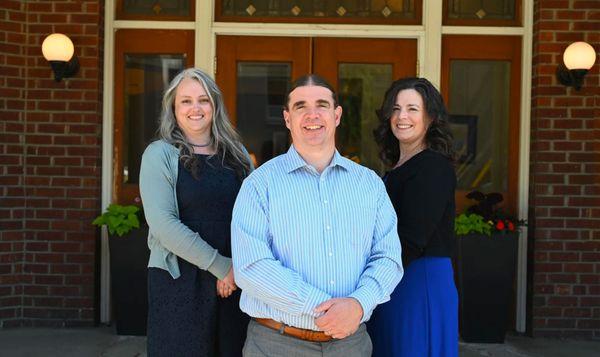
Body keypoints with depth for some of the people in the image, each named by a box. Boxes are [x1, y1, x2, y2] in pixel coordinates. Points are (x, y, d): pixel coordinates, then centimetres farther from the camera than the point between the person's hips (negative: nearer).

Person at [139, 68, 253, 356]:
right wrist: (220, 266, -15)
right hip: (179, 281, -4)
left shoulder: (237, 153, 10)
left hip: (236, 280, 4)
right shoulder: (160, 154, -3)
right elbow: (163, 223, -13)